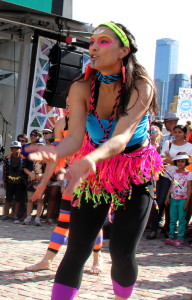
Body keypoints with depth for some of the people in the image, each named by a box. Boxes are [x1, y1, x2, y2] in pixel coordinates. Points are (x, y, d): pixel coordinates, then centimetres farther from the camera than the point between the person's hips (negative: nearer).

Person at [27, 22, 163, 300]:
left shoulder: (141, 87, -22)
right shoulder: (82, 88, -14)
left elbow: (122, 137, -35)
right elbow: (75, 137, -23)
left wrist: (91, 158, -56)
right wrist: (54, 152, -47)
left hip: (135, 175, -2)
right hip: (95, 172, 2)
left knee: (122, 251, -9)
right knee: (77, 249, -6)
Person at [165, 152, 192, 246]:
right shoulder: (173, 173, 9)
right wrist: (168, 197, 8)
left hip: (183, 199, -4)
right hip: (173, 199, 4)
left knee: (182, 219, -1)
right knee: (172, 219, 7)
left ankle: (180, 238, 3)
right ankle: (171, 236, 13)